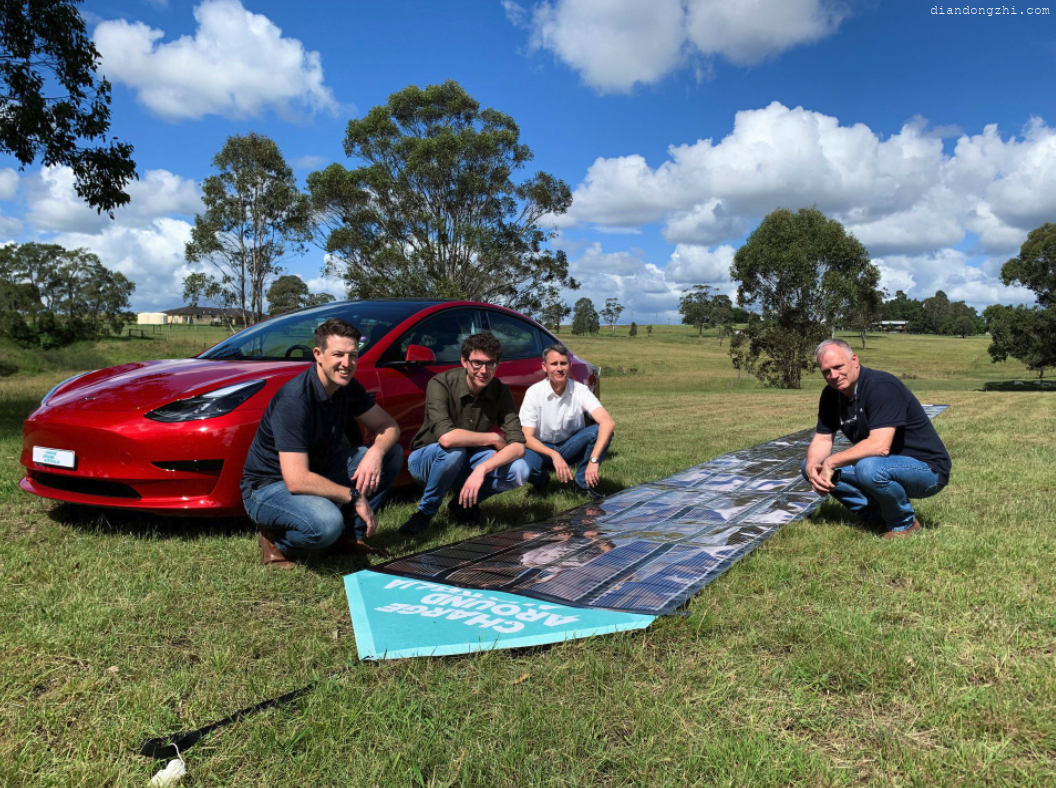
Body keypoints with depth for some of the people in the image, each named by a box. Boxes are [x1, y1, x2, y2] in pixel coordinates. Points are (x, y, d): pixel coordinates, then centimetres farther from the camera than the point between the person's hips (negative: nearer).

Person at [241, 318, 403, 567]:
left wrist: (376, 452, -21)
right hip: (270, 487, -8)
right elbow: (297, 481, -33)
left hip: (317, 473, 8)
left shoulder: (347, 388, -4)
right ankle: (275, 541, -4)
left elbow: (388, 425, 3)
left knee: (392, 452, -6)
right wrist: (355, 497, -24)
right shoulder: (294, 401, -28)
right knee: (326, 523, -38)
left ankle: (351, 535, 3)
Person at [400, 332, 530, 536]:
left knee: (519, 471, -21)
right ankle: (426, 512, -11)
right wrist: (493, 438, -24)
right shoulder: (441, 384, -24)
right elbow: (446, 437, -38)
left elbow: (518, 445, -20)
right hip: (427, 460, -4)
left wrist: (481, 469, -37)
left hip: (464, 465, 4)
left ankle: (463, 503, 5)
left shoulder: (501, 391, -11)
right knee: (454, 449, -38)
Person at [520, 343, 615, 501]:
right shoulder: (534, 392, -16)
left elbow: (608, 423, -29)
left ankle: (584, 482, -8)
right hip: (543, 448, -1)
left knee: (600, 431, -28)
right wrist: (554, 455, -37)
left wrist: (594, 460, -42)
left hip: (571, 447, 1)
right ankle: (542, 479, 4)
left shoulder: (580, 390, -15)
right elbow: (527, 438, -19)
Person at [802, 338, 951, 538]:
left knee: (869, 468, -39)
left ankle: (904, 523, -8)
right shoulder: (831, 394, 1)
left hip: (927, 469, -8)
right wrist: (812, 468, -18)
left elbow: (880, 445, -33)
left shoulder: (882, 386, -24)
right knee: (812, 465, -4)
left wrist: (831, 462, -27)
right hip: (886, 464, 8)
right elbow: (822, 439, 4)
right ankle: (875, 516, 6)